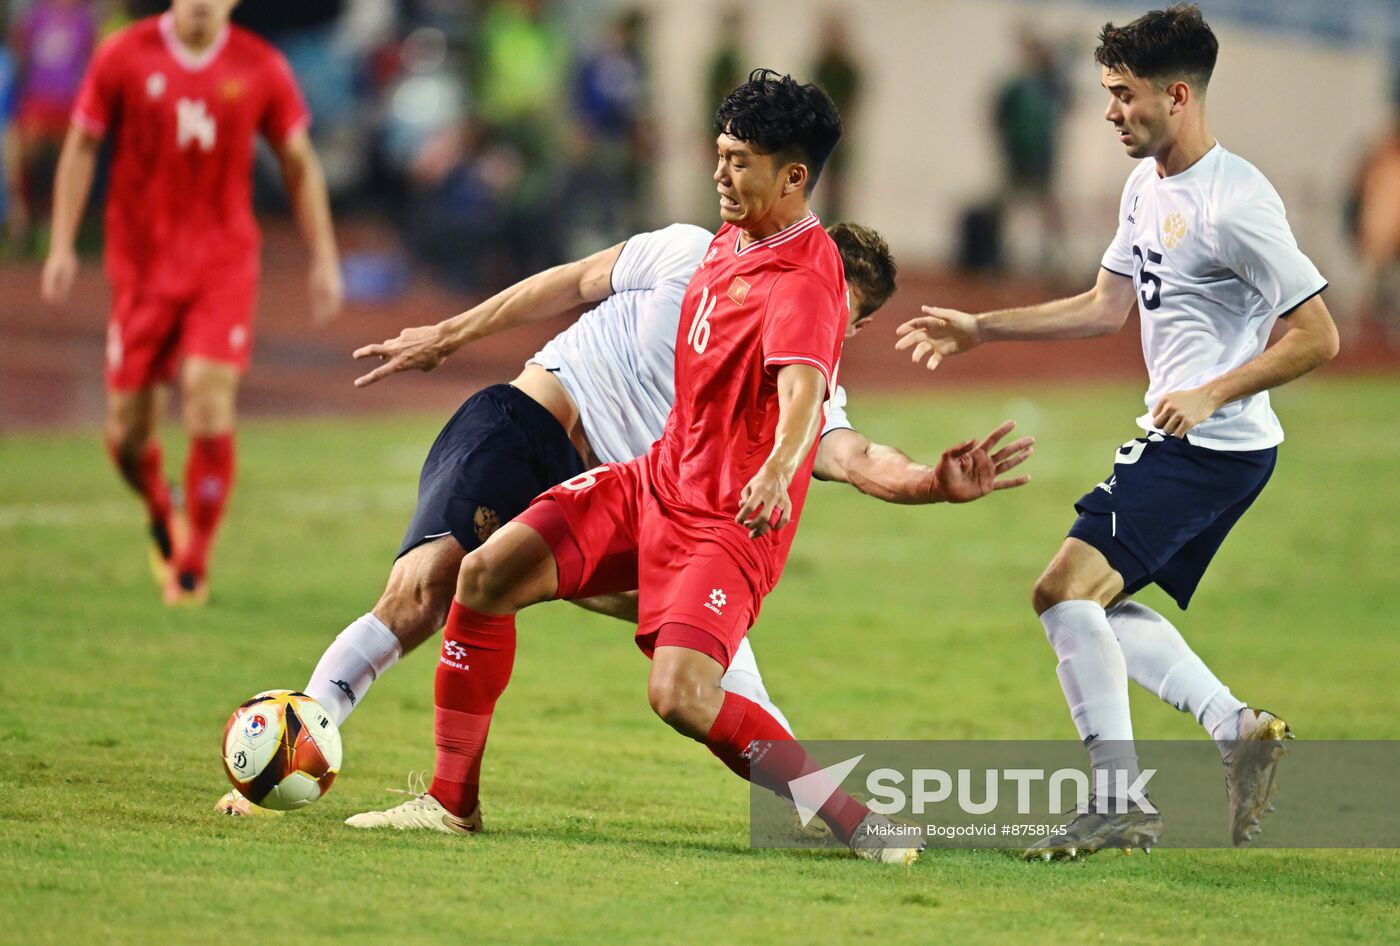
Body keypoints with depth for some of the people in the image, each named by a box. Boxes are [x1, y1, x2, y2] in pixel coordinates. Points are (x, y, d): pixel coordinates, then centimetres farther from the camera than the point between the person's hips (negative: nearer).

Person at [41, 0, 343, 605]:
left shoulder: (260, 69, -2)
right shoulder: (123, 57, -4)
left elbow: (299, 163, 9)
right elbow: (81, 146, 5)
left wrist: (324, 258, 6)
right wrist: (62, 246, 0)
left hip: (224, 264, -1)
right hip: (142, 261, 1)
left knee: (209, 404, -16)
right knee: (127, 432, 1)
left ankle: (193, 563, 0)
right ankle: (161, 515, 36)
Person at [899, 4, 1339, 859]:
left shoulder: (1235, 203, -19)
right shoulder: (1147, 184, 11)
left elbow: (1318, 337, -18)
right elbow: (1108, 308, 21)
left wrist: (1212, 394, -23)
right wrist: (979, 329, 18)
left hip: (1218, 443, -10)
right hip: (1177, 439, 10)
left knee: (1068, 587, -18)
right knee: (1096, 604, 15)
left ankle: (1120, 801, -18)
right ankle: (1240, 729, 13)